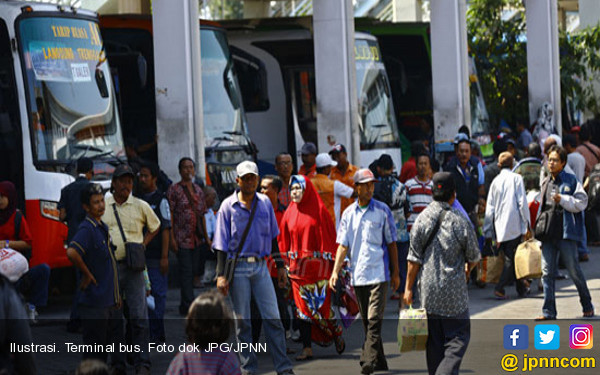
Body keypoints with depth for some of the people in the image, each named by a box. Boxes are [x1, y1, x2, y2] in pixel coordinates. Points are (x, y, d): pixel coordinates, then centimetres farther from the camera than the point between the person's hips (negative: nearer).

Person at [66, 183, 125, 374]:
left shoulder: (103, 228, 14)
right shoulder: (86, 229, -15)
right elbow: (72, 252, -34)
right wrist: (87, 275, -21)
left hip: (111, 301, 9)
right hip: (95, 302, -9)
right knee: (95, 351, -3)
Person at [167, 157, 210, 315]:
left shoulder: (198, 190, 14)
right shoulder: (174, 189, -4)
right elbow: (170, 214, -8)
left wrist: (206, 236, 15)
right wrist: (171, 238, -14)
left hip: (196, 238, 6)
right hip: (182, 238, -6)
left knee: (193, 271, 8)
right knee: (186, 271, -9)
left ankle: (184, 305, 18)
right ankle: (189, 304, -8)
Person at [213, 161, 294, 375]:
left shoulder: (265, 203, 8)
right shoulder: (228, 206, -2)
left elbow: (272, 237, 18)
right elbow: (222, 243, -3)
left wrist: (279, 265, 16)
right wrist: (221, 275, -9)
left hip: (260, 266, 3)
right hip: (238, 267, -3)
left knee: (272, 317, -3)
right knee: (242, 321, 2)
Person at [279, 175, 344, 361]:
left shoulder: (319, 210, -4)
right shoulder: (289, 213, 9)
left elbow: (331, 236, -5)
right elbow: (284, 241, 11)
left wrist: (334, 262, -10)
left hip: (319, 264, -4)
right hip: (298, 265, 4)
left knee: (322, 302, -5)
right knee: (303, 305, 3)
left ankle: (337, 335, 21)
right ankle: (307, 347, 6)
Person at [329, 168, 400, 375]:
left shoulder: (382, 210, 2)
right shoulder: (348, 213, 9)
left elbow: (391, 243, 5)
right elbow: (343, 245, 7)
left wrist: (395, 273, 4)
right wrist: (335, 271, -3)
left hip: (379, 273, -4)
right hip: (357, 274, 4)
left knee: (374, 319, -14)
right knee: (366, 321, 9)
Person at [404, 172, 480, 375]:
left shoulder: (422, 219, -2)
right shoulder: (460, 221, -9)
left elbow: (414, 259, -1)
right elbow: (473, 257, 3)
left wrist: (409, 287, 8)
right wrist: (468, 269, 26)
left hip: (428, 290, 3)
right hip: (454, 290, -3)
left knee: (434, 341, 12)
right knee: (458, 337, 1)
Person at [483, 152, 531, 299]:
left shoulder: (495, 181, 9)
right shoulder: (516, 178, -1)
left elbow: (490, 208, 9)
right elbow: (522, 203, -7)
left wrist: (488, 232, 13)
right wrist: (527, 225, -1)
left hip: (499, 226, 4)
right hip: (514, 225, -4)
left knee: (509, 257, 11)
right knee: (512, 258, -1)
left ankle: (522, 287, 17)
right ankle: (500, 288, -13)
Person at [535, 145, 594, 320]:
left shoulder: (571, 181, -4)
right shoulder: (546, 183, 15)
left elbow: (581, 203, -9)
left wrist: (562, 199, -18)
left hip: (566, 233, -5)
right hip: (548, 233, 5)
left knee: (574, 270, 3)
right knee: (547, 272, 0)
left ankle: (587, 305, 22)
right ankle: (549, 311, 3)